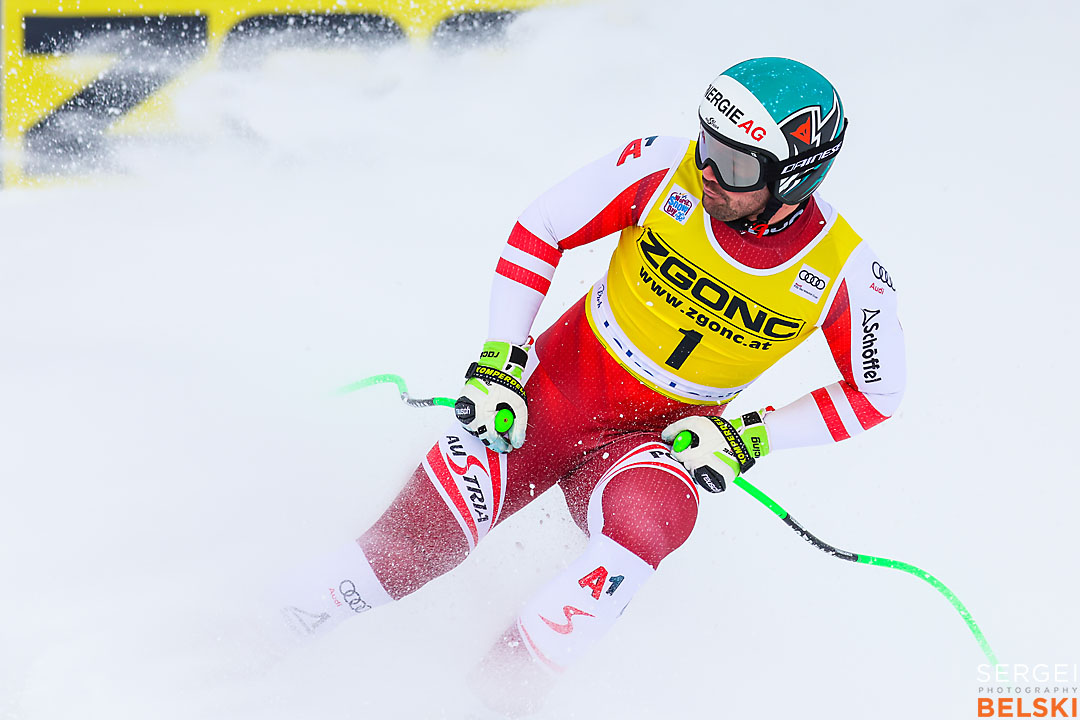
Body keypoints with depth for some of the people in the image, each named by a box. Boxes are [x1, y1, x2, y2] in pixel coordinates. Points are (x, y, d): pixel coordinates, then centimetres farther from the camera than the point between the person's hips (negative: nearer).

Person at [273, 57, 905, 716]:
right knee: (419, 535, -15)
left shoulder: (843, 271, -18)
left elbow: (876, 391, -4)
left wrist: (748, 438, -13)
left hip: (664, 434, 0)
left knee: (644, 519, -35)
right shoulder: (663, 169, -18)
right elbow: (540, 230, -6)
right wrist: (498, 365, -12)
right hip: (560, 384, 0)